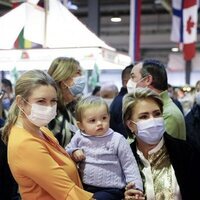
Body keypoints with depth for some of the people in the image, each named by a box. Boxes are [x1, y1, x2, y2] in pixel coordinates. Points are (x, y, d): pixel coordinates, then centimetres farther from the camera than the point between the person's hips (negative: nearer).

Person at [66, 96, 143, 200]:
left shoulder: (117, 140, -6)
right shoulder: (79, 137, 2)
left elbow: (129, 166, -3)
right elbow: (67, 151, 18)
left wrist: (136, 188, -10)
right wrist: (73, 152, -4)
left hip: (111, 190, -4)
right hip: (85, 188, 4)